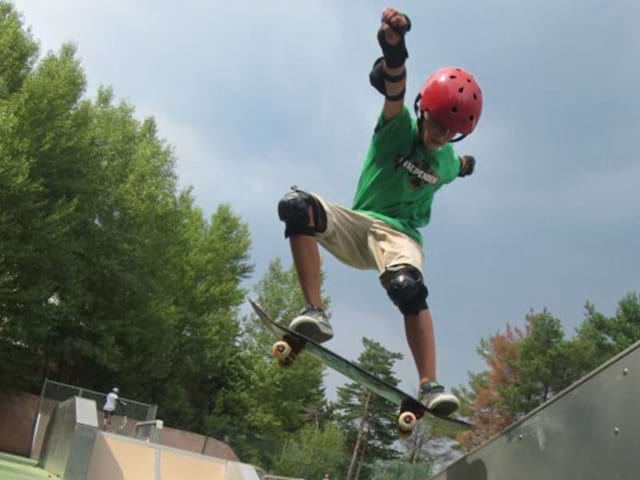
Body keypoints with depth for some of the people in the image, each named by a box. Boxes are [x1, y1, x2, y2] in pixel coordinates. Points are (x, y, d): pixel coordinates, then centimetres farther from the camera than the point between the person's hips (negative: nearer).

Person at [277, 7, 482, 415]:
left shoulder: (447, 163, 10)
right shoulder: (398, 126, -2)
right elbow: (393, 88, -25)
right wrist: (393, 47, -43)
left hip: (399, 234, 1)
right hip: (355, 227, -1)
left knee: (408, 287, -34)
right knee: (297, 205, -31)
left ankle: (430, 386, -37)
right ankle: (315, 313, -37)